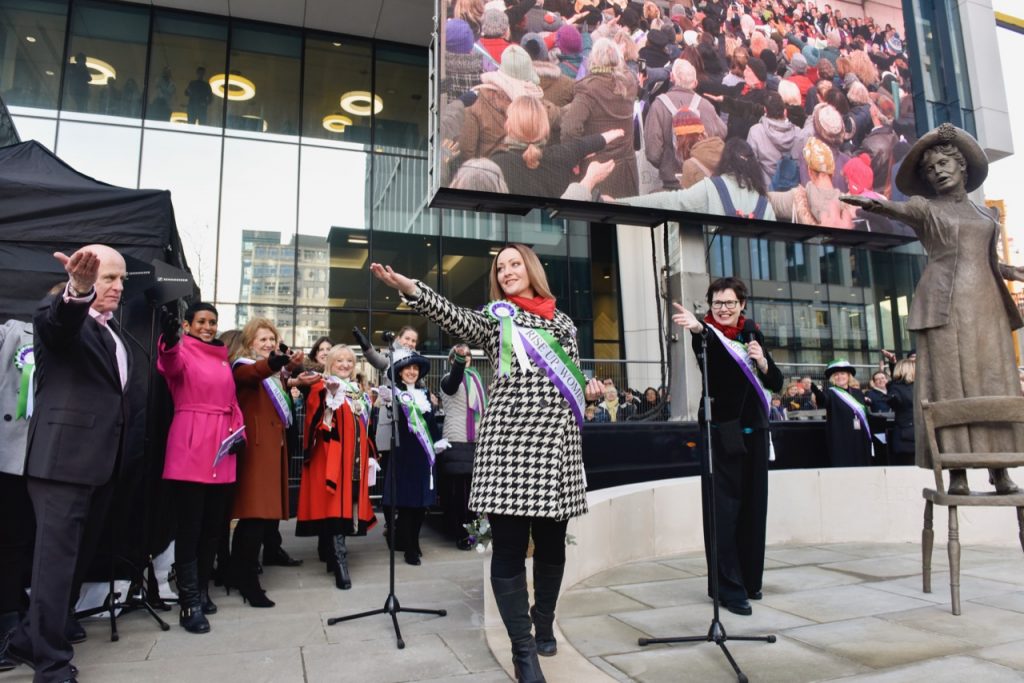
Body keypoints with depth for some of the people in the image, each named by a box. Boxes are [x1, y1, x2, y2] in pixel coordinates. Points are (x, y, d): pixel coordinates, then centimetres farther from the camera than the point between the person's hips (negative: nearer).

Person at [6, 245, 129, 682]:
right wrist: (77, 291, -55)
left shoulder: (113, 331, 17)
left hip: (100, 461, 9)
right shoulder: (58, 313, -8)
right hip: (63, 458, -8)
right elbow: (58, 322, -34)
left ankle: (30, 640, 32)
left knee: (78, 558, 16)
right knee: (56, 560, -3)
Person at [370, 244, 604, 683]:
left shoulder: (562, 322, 16)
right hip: (507, 440, -2)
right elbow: (453, 317, -12)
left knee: (551, 543, 11)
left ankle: (544, 624, 36)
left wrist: (589, 390, -2)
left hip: (556, 441, 3)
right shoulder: (493, 318, 9)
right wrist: (408, 288, -29)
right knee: (509, 546, -4)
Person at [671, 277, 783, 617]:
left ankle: (749, 580, 26)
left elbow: (776, 383, 8)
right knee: (723, 510, -8)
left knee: (753, 508, 12)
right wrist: (696, 327, -54)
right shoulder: (708, 334, -4)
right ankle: (729, 588, -1)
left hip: (753, 432, 5)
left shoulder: (752, 334, 9)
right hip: (720, 432, -5)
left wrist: (762, 362, -13)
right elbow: (704, 338, -31)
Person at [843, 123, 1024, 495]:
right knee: (951, 385, -9)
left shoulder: (983, 214, 22)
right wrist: (879, 205, -40)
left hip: (986, 306, 5)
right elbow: (901, 209, -17)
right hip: (946, 306, -5)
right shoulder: (925, 207, 7)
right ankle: (957, 471, -8)